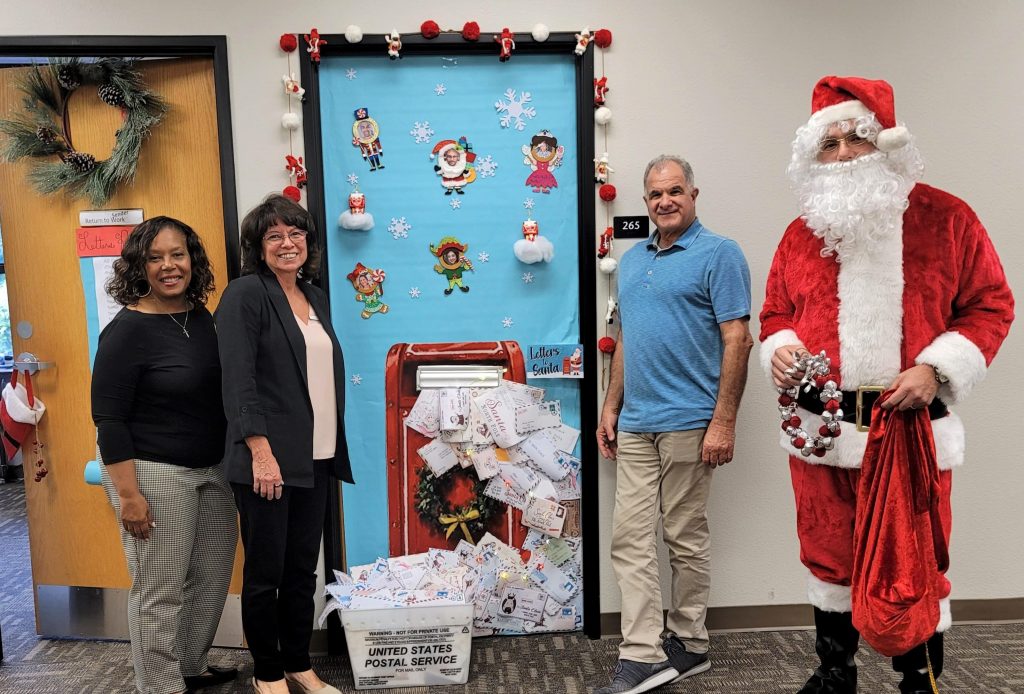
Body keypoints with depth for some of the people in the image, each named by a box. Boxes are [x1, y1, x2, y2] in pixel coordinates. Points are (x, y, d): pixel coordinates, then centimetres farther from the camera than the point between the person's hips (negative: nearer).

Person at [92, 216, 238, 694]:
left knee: (213, 575, 17)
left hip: (212, 468, 7)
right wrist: (129, 494, -17)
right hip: (154, 474, -7)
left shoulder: (202, 317, 5)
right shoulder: (128, 329, -14)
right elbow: (108, 419, -14)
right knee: (160, 591, 4)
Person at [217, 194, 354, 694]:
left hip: (316, 459, 7)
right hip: (268, 459, -6)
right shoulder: (246, 294, -8)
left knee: (303, 569, 15)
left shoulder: (316, 297, 14)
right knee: (265, 573, 8)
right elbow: (238, 379, -15)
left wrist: (333, 450, 15)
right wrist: (261, 451, -21)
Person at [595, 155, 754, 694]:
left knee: (686, 539, 6)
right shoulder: (632, 260, 16)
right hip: (634, 424, 7)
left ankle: (690, 645, 24)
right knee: (630, 539, 4)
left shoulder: (719, 254, -5)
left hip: (688, 422, -6)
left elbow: (737, 341, -11)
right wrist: (611, 407, 15)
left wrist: (724, 422, -16)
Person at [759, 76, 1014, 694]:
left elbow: (991, 305, 0)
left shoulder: (946, 217, -2)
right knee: (828, 555, 15)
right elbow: (777, 313, 14)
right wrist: (780, 350, -8)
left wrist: (936, 369, -14)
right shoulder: (803, 232, 6)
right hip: (819, 427, 3)